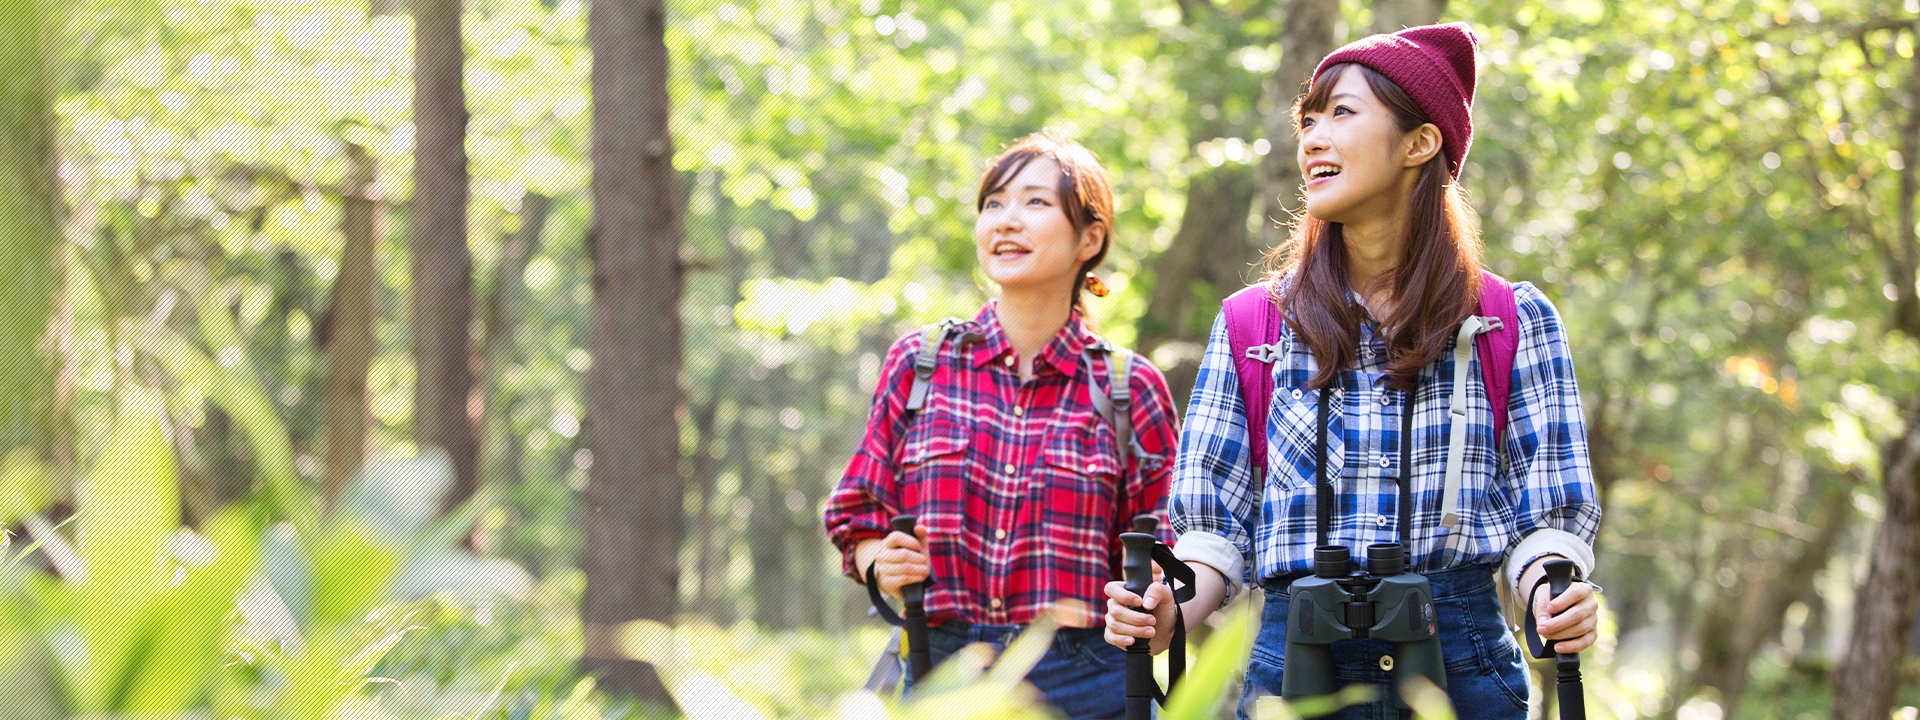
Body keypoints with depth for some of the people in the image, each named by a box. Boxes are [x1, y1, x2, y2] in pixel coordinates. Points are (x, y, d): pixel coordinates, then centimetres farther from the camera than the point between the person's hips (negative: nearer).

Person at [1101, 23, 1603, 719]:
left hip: (1460, 664, 0)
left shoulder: (1515, 322, 4)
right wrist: (1168, 615, -15)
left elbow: (1542, 518, 3)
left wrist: (1554, 599, -19)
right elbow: (1216, 525, 5)